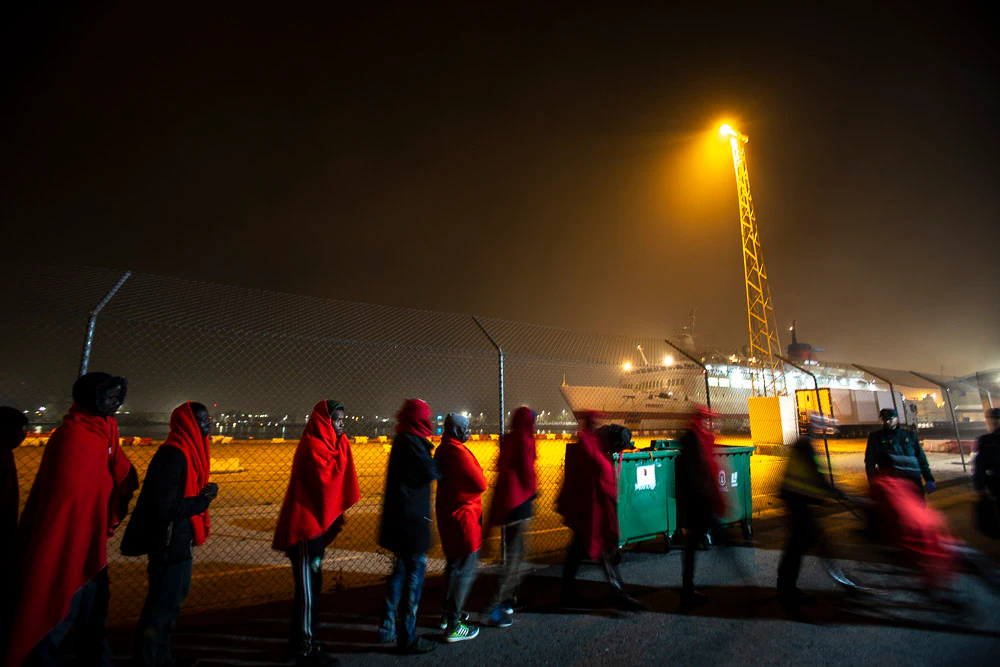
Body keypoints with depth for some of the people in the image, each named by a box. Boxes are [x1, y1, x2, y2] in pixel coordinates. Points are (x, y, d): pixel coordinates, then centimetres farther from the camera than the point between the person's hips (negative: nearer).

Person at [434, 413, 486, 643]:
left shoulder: (442, 450, 7)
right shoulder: (458, 453, -23)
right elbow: (481, 484, -20)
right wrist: (478, 471, -1)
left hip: (447, 515, 10)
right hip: (463, 517, -10)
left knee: (453, 565, 23)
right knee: (465, 571, 0)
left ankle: (447, 614, 36)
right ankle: (453, 627, 8)